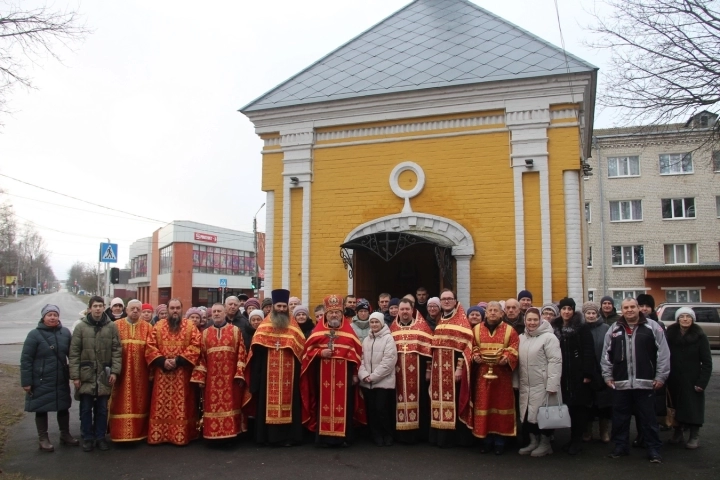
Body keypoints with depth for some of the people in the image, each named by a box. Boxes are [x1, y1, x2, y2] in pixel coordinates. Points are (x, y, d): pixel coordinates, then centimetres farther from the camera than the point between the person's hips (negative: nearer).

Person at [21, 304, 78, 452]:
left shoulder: (65, 332, 0)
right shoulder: (35, 334, -10)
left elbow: (72, 354, 6)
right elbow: (26, 359, -9)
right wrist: (26, 381, -12)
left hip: (62, 380, 4)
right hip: (41, 381, -3)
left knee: (63, 407, 14)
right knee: (41, 409, 7)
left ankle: (65, 434, 30)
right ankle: (43, 438, 22)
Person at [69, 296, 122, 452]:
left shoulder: (112, 326, 0)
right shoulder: (81, 327, -1)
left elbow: (117, 351, 0)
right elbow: (74, 353, -2)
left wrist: (115, 371, -7)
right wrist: (75, 375, -6)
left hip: (104, 375, 1)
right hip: (86, 375, 0)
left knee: (102, 409, 10)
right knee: (86, 408, 9)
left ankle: (100, 437, 23)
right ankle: (87, 438, 23)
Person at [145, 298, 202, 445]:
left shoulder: (190, 326, 3)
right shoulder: (158, 326, 8)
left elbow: (195, 346, -6)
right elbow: (150, 347, 2)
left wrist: (178, 360, -15)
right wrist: (162, 361, -12)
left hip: (183, 374, -1)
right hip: (162, 373, 1)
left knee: (182, 405, 1)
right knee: (161, 405, 4)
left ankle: (182, 435, 7)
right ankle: (158, 435, 11)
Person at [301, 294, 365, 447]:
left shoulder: (349, 330, 6)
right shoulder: (318, 330, 7)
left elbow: (357, 352, 5)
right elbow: (309, 350, 5)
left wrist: (355, 373, 0)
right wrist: (320, 352, -15)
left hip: (344, 375, 0)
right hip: (324, 376, 0)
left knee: (343, 405, 3)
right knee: (324, 405, 3)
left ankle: (344, 437, 12)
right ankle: (324, 437, 11)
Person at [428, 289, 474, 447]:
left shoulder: (462, 320, -4)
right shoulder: (439, 322, 16)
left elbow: (466, 345, -12)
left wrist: (460, 368, -20)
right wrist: (430, 368, 12)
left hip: (453, 368, -6)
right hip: (439, 370, 6)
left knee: (455, 402, -4)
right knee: (440, 401, 8)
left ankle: (457, 437, 4)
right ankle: (441, 436, 15)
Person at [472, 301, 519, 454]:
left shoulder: (510, 330, 2)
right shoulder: (477, 329, 8)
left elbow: (514, 350, -3)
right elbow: (472, 347, 8)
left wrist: (506, 358, -21)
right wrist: (475, 356, -12)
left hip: (502, 374, -1)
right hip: (482, 374, 1)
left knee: (501, 405, 3)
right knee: (484, 405, 3)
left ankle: (500, 440, 14)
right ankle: (486, 439, 14)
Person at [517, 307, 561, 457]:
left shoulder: (549, 337, -9)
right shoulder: (521, 338, 12)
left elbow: (555, 361, -15)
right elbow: (517, 361, 14)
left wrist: (552, 385, -19)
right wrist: (516, 382, 9)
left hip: (542, 385, -6)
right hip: (525, 385, 6)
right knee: (528, 414, 11)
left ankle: (545, 443, 17)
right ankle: (533, 441, 25)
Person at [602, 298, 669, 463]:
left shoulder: (652, 327, -2)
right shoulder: (614, 329, 7)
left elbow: (663, 353, -3)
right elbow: (606, 354, 10)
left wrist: (661, 376, -5)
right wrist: (607, 375, 6)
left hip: (645, 383, -3)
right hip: (620, 383, 3)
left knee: (648, 418, 7)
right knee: (620, 418, 12)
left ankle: (653, 449, 19)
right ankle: (621, 446, 25)